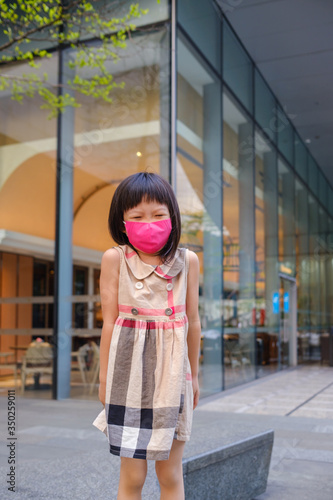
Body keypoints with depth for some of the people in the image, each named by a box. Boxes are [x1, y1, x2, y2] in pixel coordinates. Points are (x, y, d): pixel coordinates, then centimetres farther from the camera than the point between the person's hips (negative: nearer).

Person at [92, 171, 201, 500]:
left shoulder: (187, 260, 3)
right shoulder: (114, 258, -3)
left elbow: (192, 321, 9)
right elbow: (109, 321, -2)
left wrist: (193, 375, 15)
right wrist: (105, 377, 0)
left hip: (172, 371, 2)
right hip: (130, 370, -2)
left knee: (170, 474, 10)